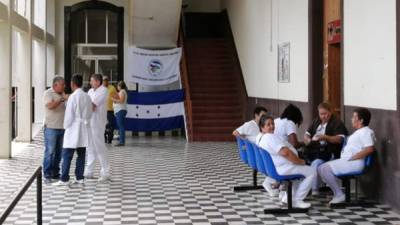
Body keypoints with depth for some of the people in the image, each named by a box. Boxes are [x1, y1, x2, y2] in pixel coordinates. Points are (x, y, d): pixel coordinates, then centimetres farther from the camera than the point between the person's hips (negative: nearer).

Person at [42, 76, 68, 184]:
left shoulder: (62, 94, 14)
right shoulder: (48, 93, -8)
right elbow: (50, 106, -24)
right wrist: (62, 99, -23)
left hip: (61, 127, 7)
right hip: (51, 127, -7)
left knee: (58, 152, 11)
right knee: (50, 152, -5)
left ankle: (55, 174, 19)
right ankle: (47, 175, -1)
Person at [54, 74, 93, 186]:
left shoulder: (73, 97, -14)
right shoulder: (87, 97, 6)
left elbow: (69, 115, -13)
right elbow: (90, 114, 12)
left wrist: (66, 126, 0)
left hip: (73, 129, -7)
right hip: (84, 130, 7)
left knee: (67, 155, -2)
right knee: (81, 154, 10)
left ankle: (64, 179, -3)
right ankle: (79, 177, 14)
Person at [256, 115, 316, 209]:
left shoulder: (259, 137, 10)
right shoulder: (271, 137, -23)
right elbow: (285, 153, -31)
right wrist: (300, 161, -17)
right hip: (282, 169, -11)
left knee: (302, 169, 31)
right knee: (312, 172, -7)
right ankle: (297, 200, -4)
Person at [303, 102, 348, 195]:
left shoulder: (337, 123, 2)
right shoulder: (316, 121, 23)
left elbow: (340, 139, -12)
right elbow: (307, 134, 26)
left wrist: (325, 137, -25)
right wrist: (307, 140, 2)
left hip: (327, 153, -6)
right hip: (312, 150, 6)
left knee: (316, 163, -34)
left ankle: (314, 191, -28)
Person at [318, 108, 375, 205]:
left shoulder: (366, 132, -10)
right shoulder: (359, 132, 23)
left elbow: (369, 149, -24)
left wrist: (350, 159, -21)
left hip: (354, 163, -11)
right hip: (345, 160, 11)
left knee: (325, 169, -21)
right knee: (321, 168, 3)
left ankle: (339, 195, -12)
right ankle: (335, 191, 2)